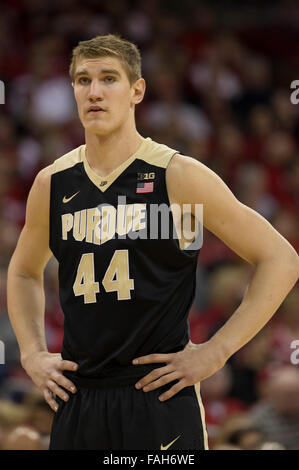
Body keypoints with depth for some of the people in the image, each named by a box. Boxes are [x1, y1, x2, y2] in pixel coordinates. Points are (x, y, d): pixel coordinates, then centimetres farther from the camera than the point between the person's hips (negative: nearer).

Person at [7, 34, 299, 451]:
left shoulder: (179, 176, -6)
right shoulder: (52, 184, 7)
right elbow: (24, 272, 27)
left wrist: (215, 351, -8)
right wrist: (32, 353, 12)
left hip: (161, 404, -4)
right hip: (77, 406, 4)